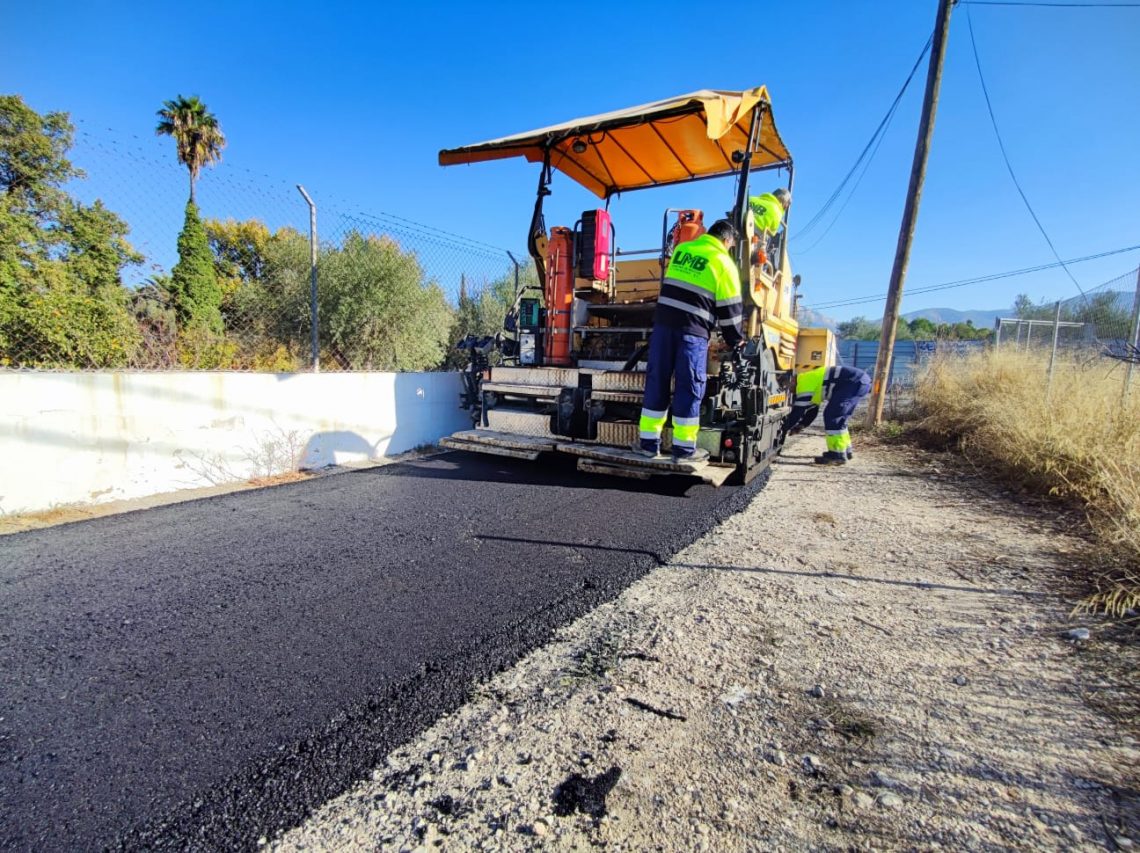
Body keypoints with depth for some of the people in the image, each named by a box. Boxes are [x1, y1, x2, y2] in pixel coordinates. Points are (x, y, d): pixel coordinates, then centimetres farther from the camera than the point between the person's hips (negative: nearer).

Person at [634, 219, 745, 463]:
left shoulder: (681, 249, 17)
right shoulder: (724, 262, 2)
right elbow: (729, 308, 3)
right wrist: (736, 340, 15)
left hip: (663, 321, 5)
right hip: (693, 329, -4)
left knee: (656, 382, 8)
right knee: (689, 387, 2)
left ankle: (648, 443, 12)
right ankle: (684, 449, 7)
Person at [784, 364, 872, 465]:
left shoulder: (804, 383, -8)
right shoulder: (811, 380, 21)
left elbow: (798, 411, -6)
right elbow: (812, 409, 29)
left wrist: (784, 427, 4)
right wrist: (802, 425, 23)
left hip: (855, 382, -11)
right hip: (861, 380, 11)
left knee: (832, 417, -10)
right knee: (837, 416, 18)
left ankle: (838, 455, -6)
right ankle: (846, 450, 29)